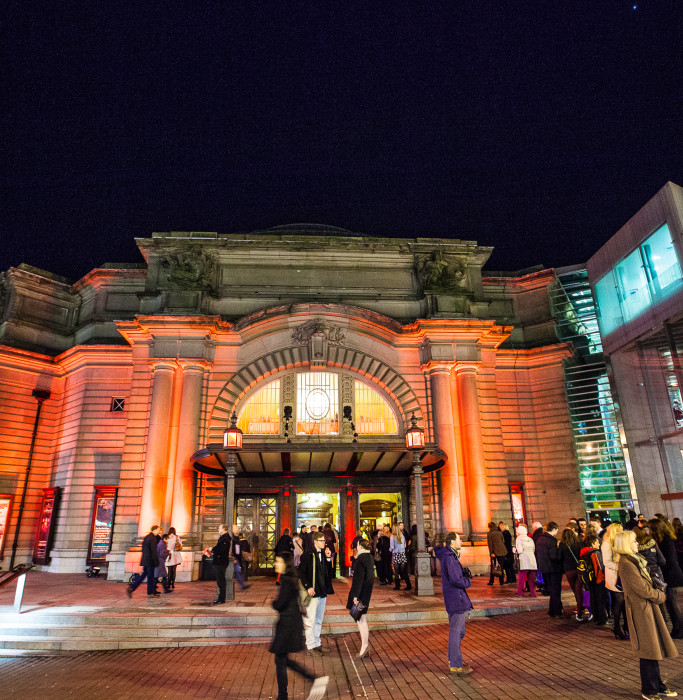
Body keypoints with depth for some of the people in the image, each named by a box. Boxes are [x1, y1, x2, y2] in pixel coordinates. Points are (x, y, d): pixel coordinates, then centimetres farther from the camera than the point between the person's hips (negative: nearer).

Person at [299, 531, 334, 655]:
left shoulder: (323, 555, 11)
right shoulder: (308, 555, -12)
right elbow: (302, 572, -14)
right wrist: (308, 587, -18)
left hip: (322, 592, 7)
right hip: (313, 593, -7)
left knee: (319, 620, 15)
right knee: (310, 620, 0)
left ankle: (317, 644, 26)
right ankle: (311, 646, 11)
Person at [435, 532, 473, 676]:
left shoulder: (449, 555, 10)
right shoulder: (449, 558, -20)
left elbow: (437, 550, 31)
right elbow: (455, 580, -25)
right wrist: (468, 582, -5)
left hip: (457, 599, 10)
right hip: (456, 599, -10)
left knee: (458, 631, 19)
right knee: (456, 632, -2)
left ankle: (453, 660, 30)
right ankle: (455, 665, 6)